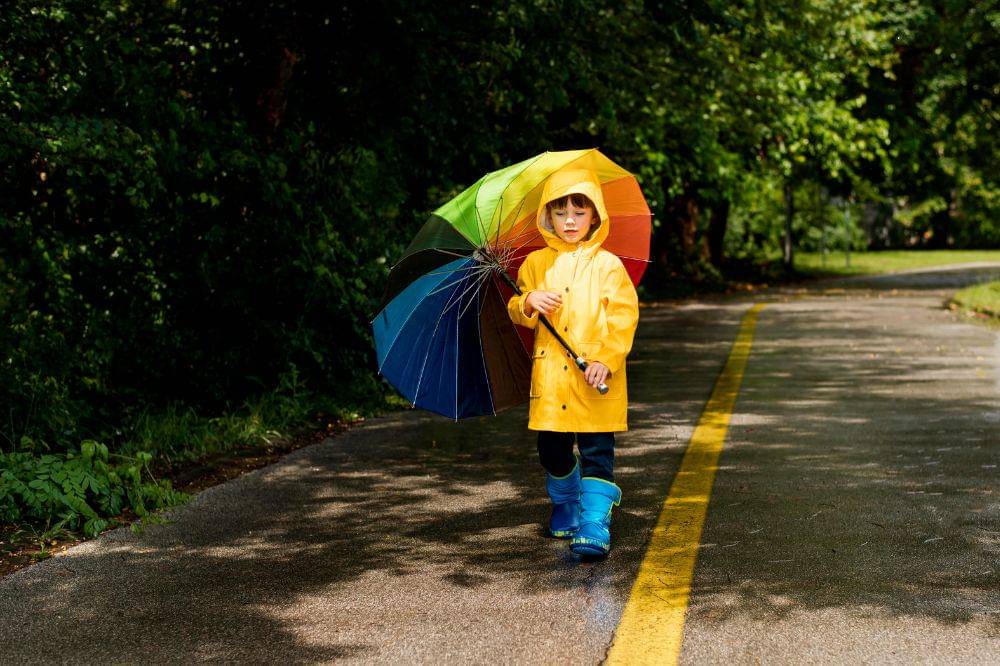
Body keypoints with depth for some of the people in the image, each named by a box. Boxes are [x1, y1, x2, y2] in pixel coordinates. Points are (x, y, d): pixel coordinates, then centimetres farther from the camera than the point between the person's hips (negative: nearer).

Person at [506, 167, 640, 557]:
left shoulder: (608, 266, 0)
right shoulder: (536, 264, 9)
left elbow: (623, 318, -5)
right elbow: (516, 312, 10)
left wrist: (607, 359, -17)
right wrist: (529, 302, -13)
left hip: (597, 382, -3)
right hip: (549, 377, 3)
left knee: (597, 453, -6)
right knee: (552, 450, 12)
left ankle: (595, 527, -7)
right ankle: (565, 505, 37)